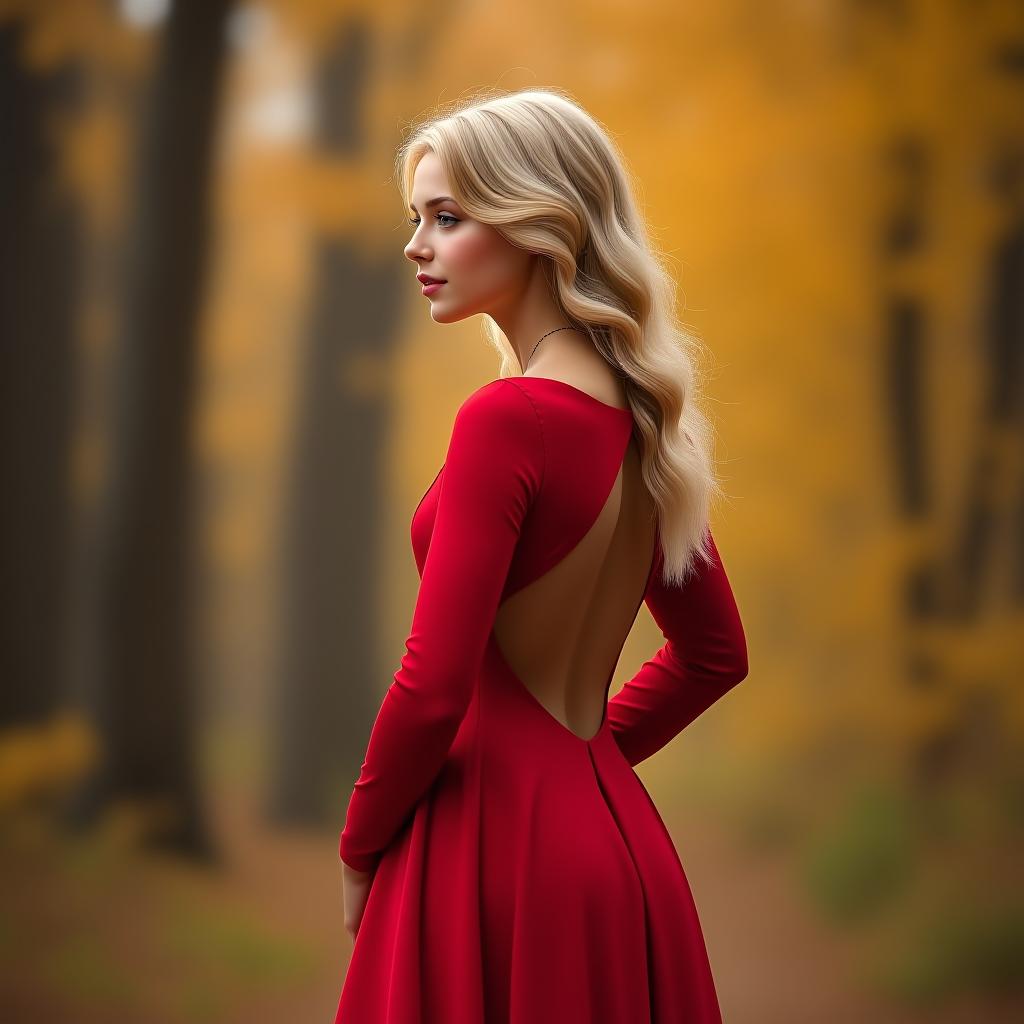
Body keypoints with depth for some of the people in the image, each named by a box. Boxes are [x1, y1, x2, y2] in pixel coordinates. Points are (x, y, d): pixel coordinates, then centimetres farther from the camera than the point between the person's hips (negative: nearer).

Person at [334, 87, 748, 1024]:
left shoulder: (507, 418, -16)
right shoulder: (638, 419, 8)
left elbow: (434, 685, -18)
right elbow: (716, 655, 19)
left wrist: (360, 851, -4)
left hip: (499, 843, -8)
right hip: (612, 834, 8)